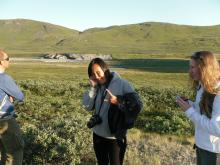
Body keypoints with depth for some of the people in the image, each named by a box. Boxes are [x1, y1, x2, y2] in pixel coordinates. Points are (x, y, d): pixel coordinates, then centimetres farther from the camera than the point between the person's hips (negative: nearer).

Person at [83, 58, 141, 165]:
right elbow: (88, 107, -4)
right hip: (98, 134, 5)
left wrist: (118, 102, -31)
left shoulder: (122, 84, -15)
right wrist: (93, 88, -14)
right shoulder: (96, 86, 1)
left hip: (115, 136, -5)